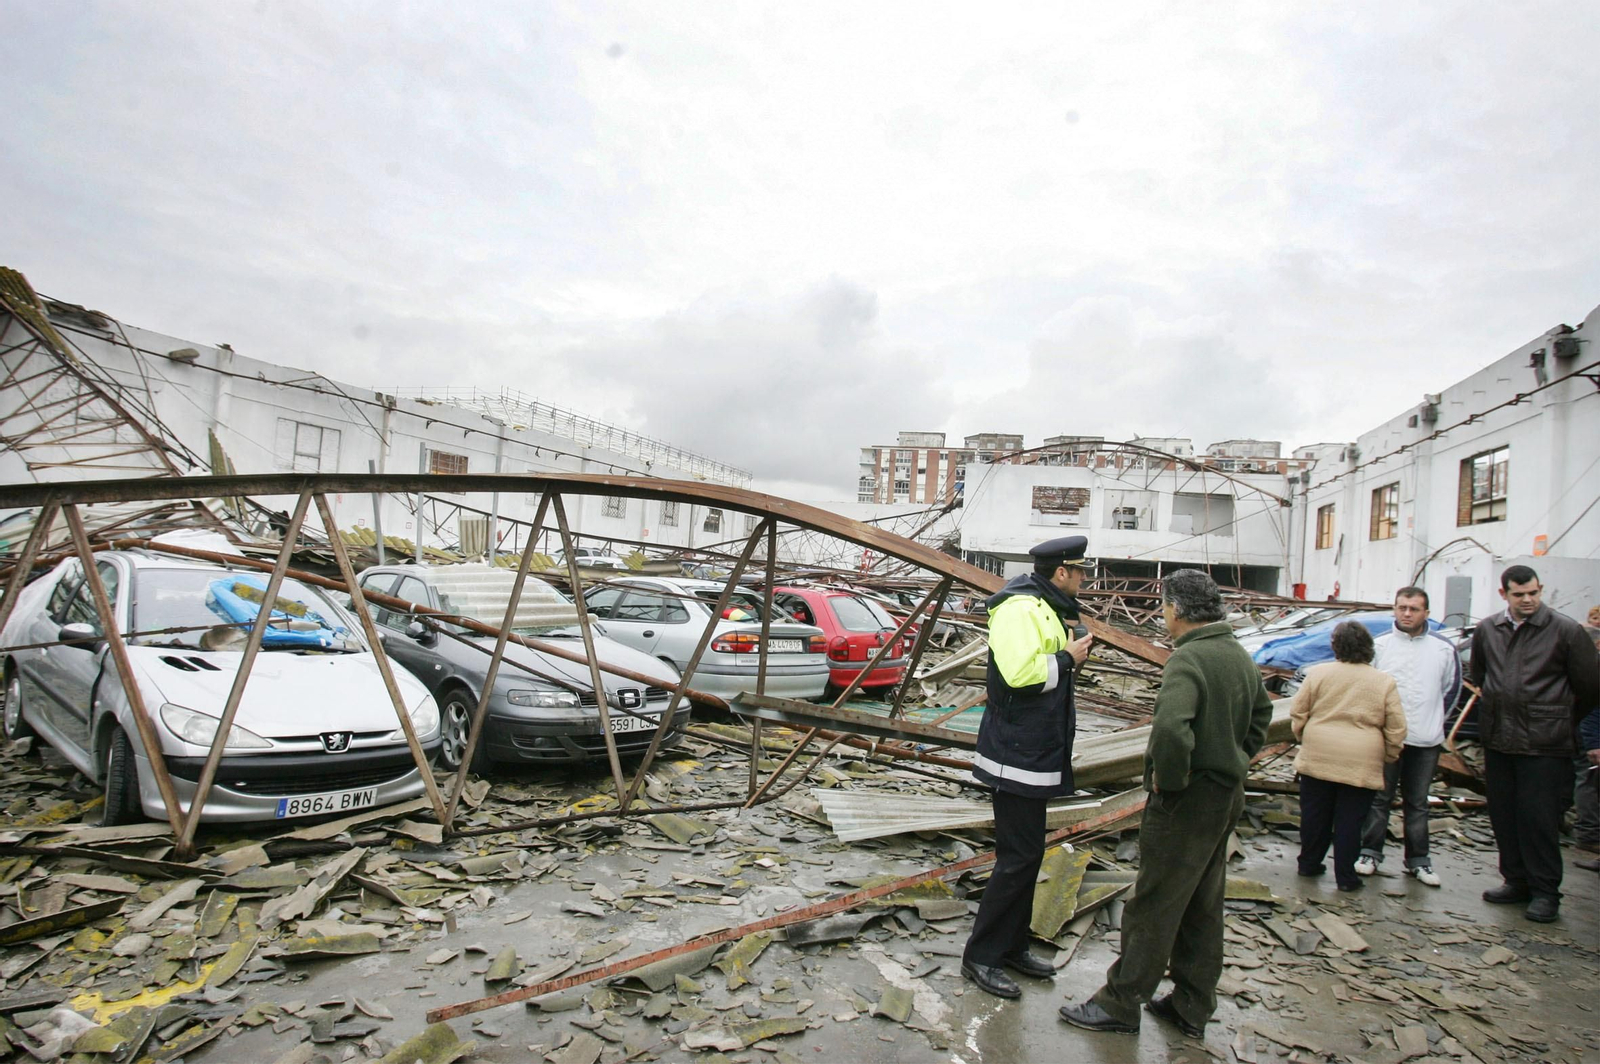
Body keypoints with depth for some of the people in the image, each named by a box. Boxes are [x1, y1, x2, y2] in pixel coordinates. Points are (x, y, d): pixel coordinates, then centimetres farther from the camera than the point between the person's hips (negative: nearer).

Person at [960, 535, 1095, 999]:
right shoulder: (1020, 608, -18)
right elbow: (1020, 670, -30)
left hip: (1035, 752, 11)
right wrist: (1067, 657, -17)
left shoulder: (1045, 606, 15)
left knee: (1027, 852, 17)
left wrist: (1070, 640, 5)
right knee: (1020, 856, -5)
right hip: (1018, 753, -11)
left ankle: (1012, 947, 29)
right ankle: (980, 956, 7)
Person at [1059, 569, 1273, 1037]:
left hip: (1187, 801, -9)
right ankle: (1191, 1007, 29)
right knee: (1203, 906, 17)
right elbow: (1261, 713, 26)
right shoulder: (1240, 656, 8)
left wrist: (1168, 778, -22)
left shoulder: (1187, 659, -23)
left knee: (1153, 906, 1)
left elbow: (1171, 727, -38)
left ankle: (1120, 1004, 13)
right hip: (1227, 796, 9)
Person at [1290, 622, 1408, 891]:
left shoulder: (1318, 673, -2)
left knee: (1315, 815, 12)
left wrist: (1305, 739, 17)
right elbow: (1396, 730, 0)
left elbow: (1298, 715, 1)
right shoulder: (1384, 682, -1)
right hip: (1361, 765, 0)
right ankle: (1345, 876, 13)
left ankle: (1309, 864, 24)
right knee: (1349, 822, 6)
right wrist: (1388, 758, 14)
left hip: (1317, 758, 1)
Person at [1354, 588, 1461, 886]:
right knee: (1379, 798, 7)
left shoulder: (1444, 648, 0)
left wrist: (1433, 720, 12)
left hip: (1426, 741, 1)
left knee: (1417, 803, 12)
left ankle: (1418, 860, 21)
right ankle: (1370, 853, 15)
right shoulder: (1379, 645, -3)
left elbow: (1451, 688, 13)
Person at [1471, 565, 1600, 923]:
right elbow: (1477, 675, 23)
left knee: (1540, 819, -1)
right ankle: (1517, 881, 24)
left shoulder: (1566, 631, -7)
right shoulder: (1486, 630, 5)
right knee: (1503, 816, 11)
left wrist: (1562, 721, 12)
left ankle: (1545, 892, 12)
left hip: (1544, 745, -5)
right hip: (1497, 740, 5)